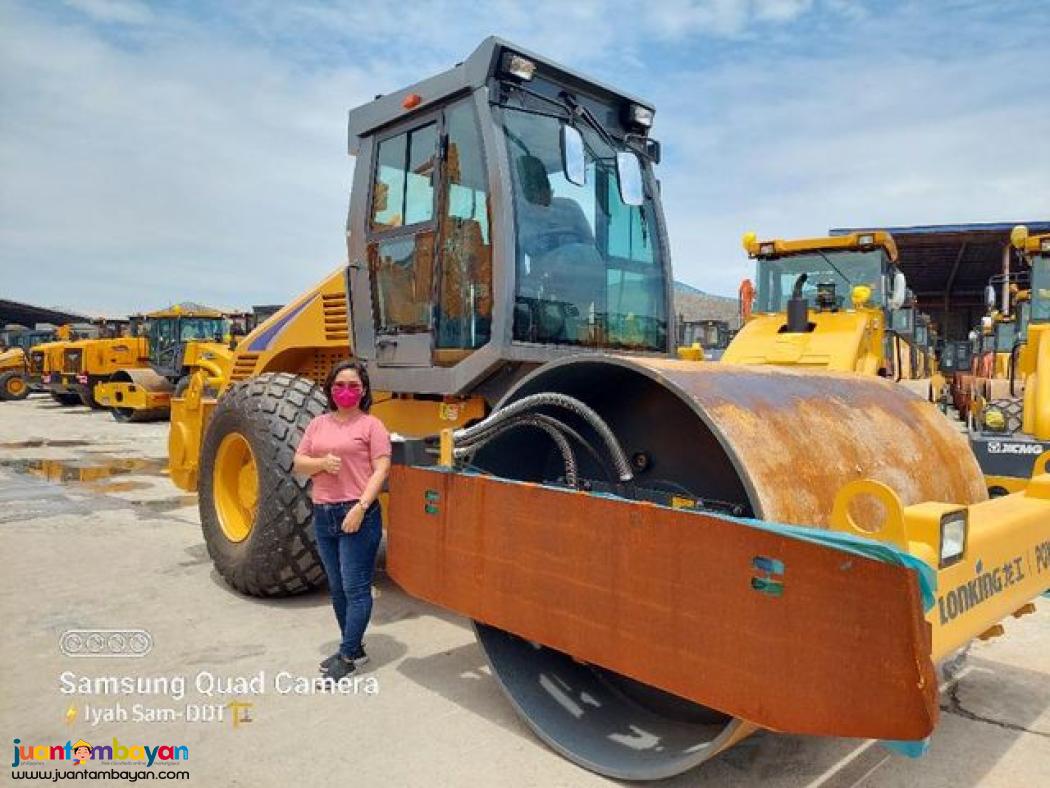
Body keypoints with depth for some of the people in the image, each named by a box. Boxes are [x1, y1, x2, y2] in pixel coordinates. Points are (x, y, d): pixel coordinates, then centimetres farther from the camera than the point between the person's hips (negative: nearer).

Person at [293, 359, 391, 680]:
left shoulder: (371, 424, -4)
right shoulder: (318, 424, 13)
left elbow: (381, 469, -11)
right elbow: (298, 464, 11)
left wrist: (360, 507, -20)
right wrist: (322, 462, -11)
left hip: (358, 515, -7)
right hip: (323, 515, 7)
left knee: (355, 589, -2)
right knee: (338, 589, 15)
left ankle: (348, 656, 8)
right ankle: (354, 647, 29)